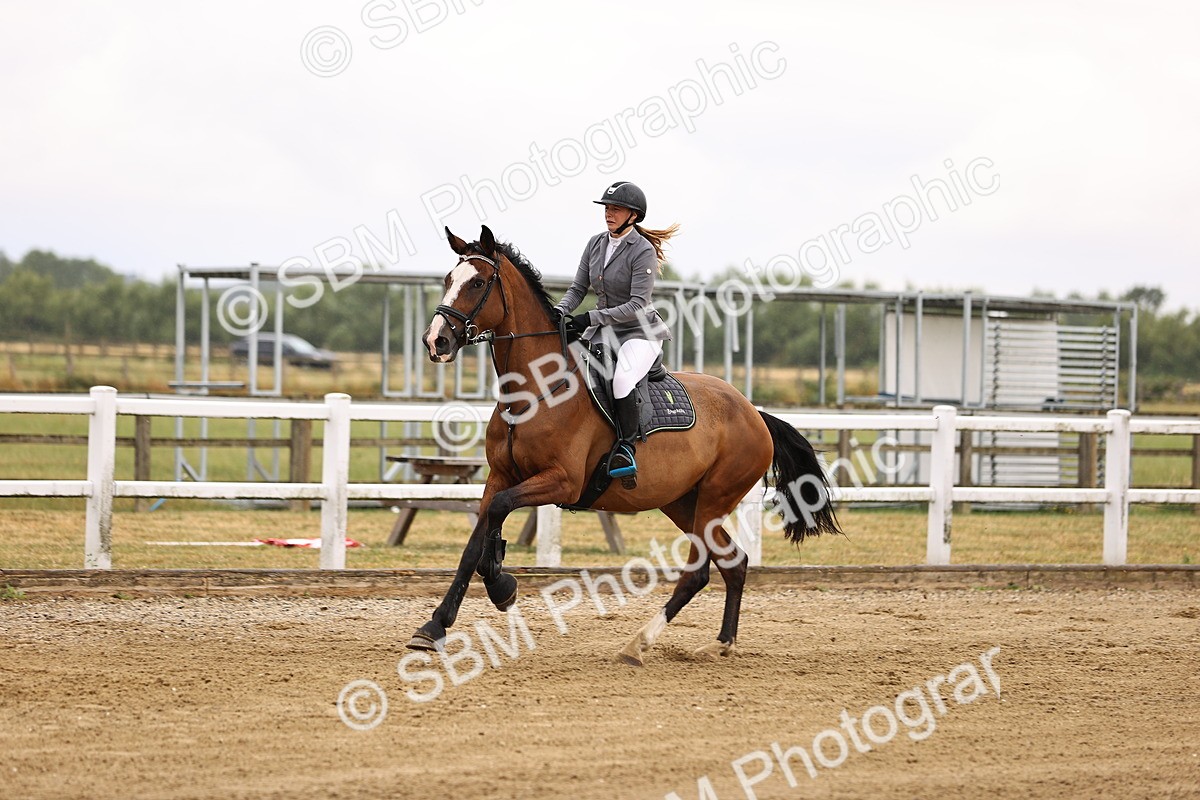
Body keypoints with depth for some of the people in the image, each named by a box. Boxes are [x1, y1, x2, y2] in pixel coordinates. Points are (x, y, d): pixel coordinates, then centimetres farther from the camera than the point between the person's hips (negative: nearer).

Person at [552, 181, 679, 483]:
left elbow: (637, 305, -20)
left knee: (622, 379, -35)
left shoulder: (643, 251, -15)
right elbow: (578, 288, 10)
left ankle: (626, 447, -24)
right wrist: (560, 311, -12)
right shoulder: (596, 244, 6)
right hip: (603, 331, 7)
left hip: (640, 333, -7)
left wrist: (591, 318, -27)